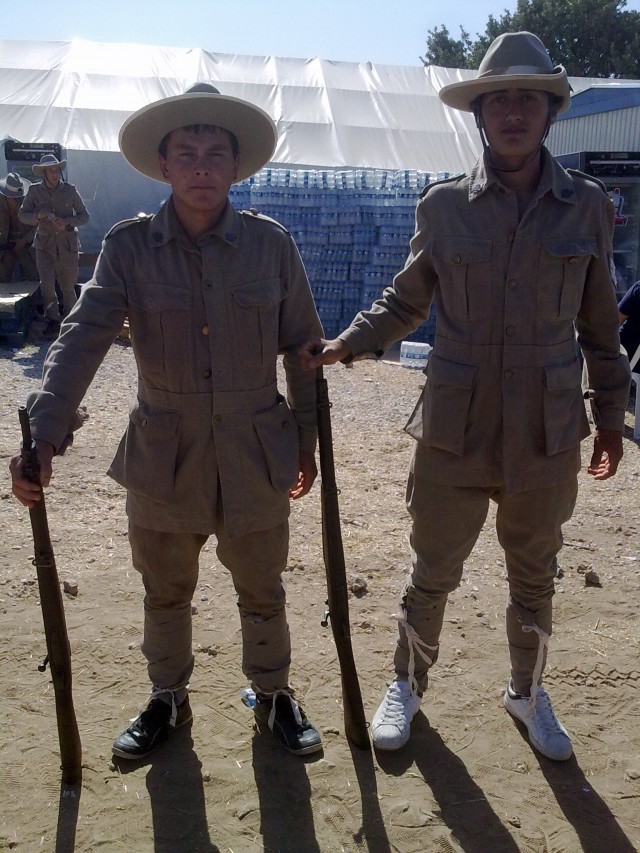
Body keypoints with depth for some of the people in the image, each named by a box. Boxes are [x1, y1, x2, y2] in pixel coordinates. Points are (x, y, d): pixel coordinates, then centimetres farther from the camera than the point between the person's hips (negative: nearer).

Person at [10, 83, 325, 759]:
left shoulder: (271, 244, -6)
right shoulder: (129, 247, -8)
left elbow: (303, 347, 2)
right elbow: (81, 340, -17)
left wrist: (307, 439, 5)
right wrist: (41, 437, -28)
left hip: (256, 457, 0)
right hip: (164, 460, 1)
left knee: (262, 592, 17)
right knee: (165, 593, 19)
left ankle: (273, 695, 42)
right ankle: (167, 699, 44)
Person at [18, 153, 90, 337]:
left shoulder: (70, 190, -1)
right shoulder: (34, 191, 1)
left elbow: (84, 216, 2)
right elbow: (22, 215, 6)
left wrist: (67, 221, -16)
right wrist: (38, 215, -15)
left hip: (68, 244, 0)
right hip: (45, 244, 0)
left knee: (68, 286, 6)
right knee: (46, 284, -13)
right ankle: (53, 320, 1)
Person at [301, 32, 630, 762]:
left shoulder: (586, 206, 0)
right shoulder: (443, 205, -3)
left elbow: (599, 322, 6)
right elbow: (406, 301, 6)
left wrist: (610, 413, 9)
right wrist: (344, 346, -8)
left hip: (547, 434, 1)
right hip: (454, 430, -1)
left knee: (534, 578, 18)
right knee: (431, 574, 13)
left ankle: (527, 693, 43)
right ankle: (407, 685, 39)